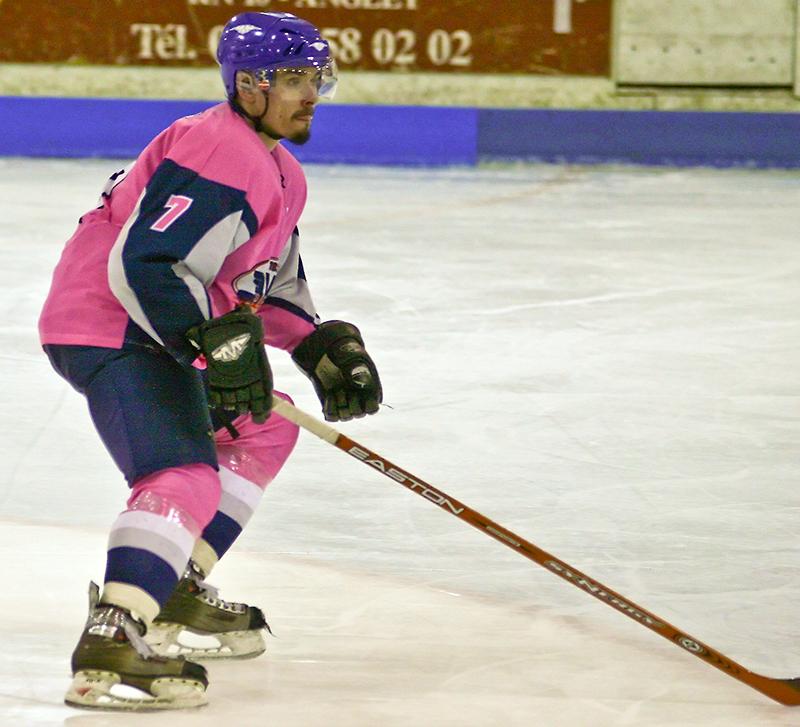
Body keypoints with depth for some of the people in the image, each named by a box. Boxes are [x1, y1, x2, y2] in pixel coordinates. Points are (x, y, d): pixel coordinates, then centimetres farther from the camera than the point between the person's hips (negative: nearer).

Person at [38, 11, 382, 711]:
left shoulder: (278, 171, 16)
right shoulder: (216, 156, -20)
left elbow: (274, 279, 26)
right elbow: (142, 265, -28)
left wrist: (324, 345, 12)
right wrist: (218, 338, -33)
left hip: (159, 334, 11)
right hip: (108, 331, -11)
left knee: (261, 429, 24)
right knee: (186, 478, -27)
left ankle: (178, 594, 26)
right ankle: (110, 649, -39)